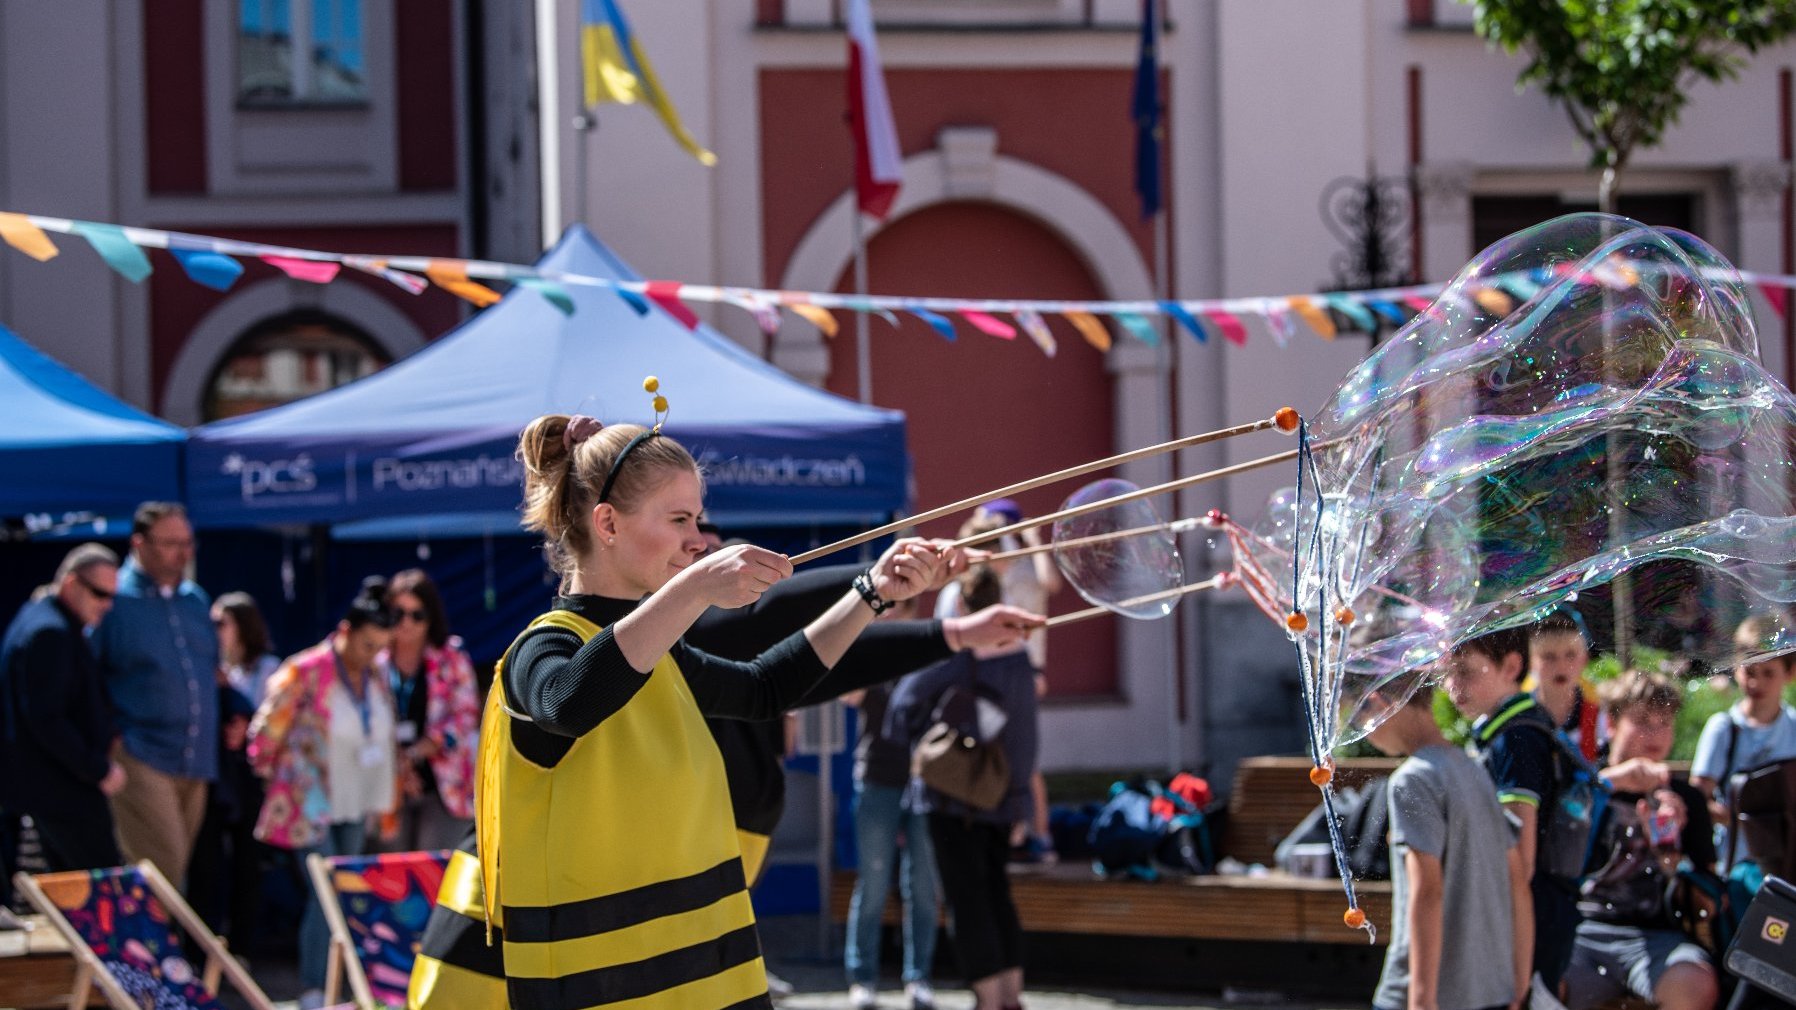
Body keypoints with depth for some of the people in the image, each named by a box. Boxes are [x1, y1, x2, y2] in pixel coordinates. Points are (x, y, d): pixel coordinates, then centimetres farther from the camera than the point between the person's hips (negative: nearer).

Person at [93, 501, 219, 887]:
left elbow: (214, 668, 27)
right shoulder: (114, 601, -6)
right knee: (162, 872, -14)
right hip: (142, 759, -6)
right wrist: (109, 738, -10)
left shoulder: (196, 600, 14)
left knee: (177, 871, 9)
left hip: (197, 764, 6)